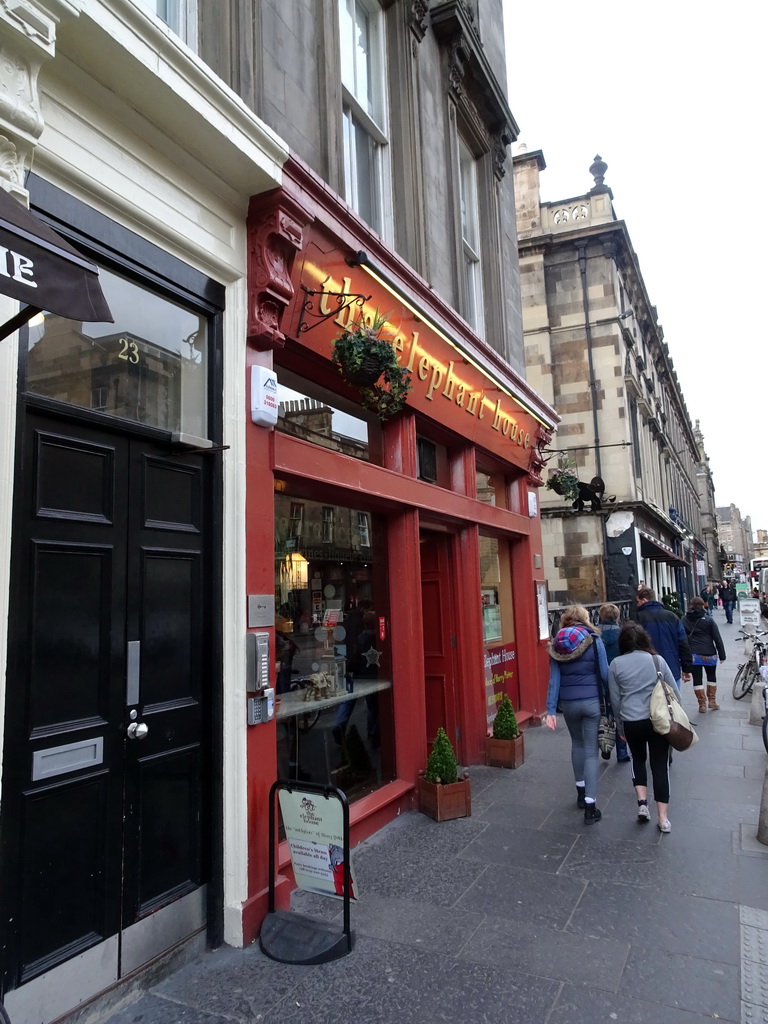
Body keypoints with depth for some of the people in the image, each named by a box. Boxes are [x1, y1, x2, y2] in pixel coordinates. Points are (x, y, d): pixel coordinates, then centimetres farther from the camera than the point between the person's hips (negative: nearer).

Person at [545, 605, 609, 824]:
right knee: (591, 751, 3)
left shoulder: (556, 644, -1)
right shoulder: (594, 641, -6)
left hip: (569, 703, 3)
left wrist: (551, 709, -4)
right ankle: (590, 805, 0)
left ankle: (581, 792, 34)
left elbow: (554, 679, -3)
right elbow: (604, 674, -7)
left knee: (577, 744, 24)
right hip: (592, 701, -3)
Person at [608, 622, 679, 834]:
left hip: (631, 722, 0)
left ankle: (642, 803, 13)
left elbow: (615, 700, 3)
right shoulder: (657, 660, -2)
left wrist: (621, 724, 17)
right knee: (660, 765, 8)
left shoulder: (616, 664, -2)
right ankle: (663, 818, 10)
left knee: (638, 759, 24)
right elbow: (675, 693, 3)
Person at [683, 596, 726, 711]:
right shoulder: (708, 619, -3)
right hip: (709, 654, 0)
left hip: (692, 655, 0)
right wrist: (722, 654, 2)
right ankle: (712, 701, 21)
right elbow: (717, 638, -4)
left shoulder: (684, 620, 2)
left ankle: (702, 704, 8)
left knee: (697, 679, 6)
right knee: (711, 676, 19)